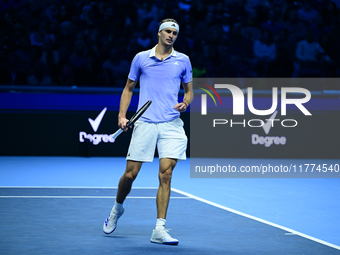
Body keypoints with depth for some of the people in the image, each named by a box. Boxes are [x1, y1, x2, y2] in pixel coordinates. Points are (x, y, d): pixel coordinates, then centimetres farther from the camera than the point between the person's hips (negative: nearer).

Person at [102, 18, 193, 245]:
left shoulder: (183, 61, 9)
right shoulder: (141, 58, 7)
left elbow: (189, 91, 17)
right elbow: (129, 88, 15)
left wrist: (185, 104, -5)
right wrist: (122, 116, 4)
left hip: (171, 124, 0)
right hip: (145, 124, 0)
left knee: (166, 175, -10)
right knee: (130, 173, 1)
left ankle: (159, 230, -7)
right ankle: (117, 208, 32)